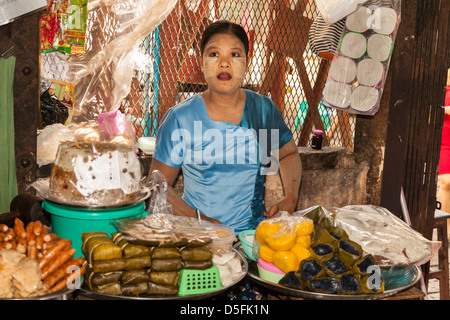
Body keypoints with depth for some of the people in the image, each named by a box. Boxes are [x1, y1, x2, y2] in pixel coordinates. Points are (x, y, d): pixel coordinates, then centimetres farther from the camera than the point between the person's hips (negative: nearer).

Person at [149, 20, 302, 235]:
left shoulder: (265, 110, 4)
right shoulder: (180, 118, -4)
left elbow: (289, 154, 21)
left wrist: (291, 198, 5)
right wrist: (198, 219, -12)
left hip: (254, 233, 3)